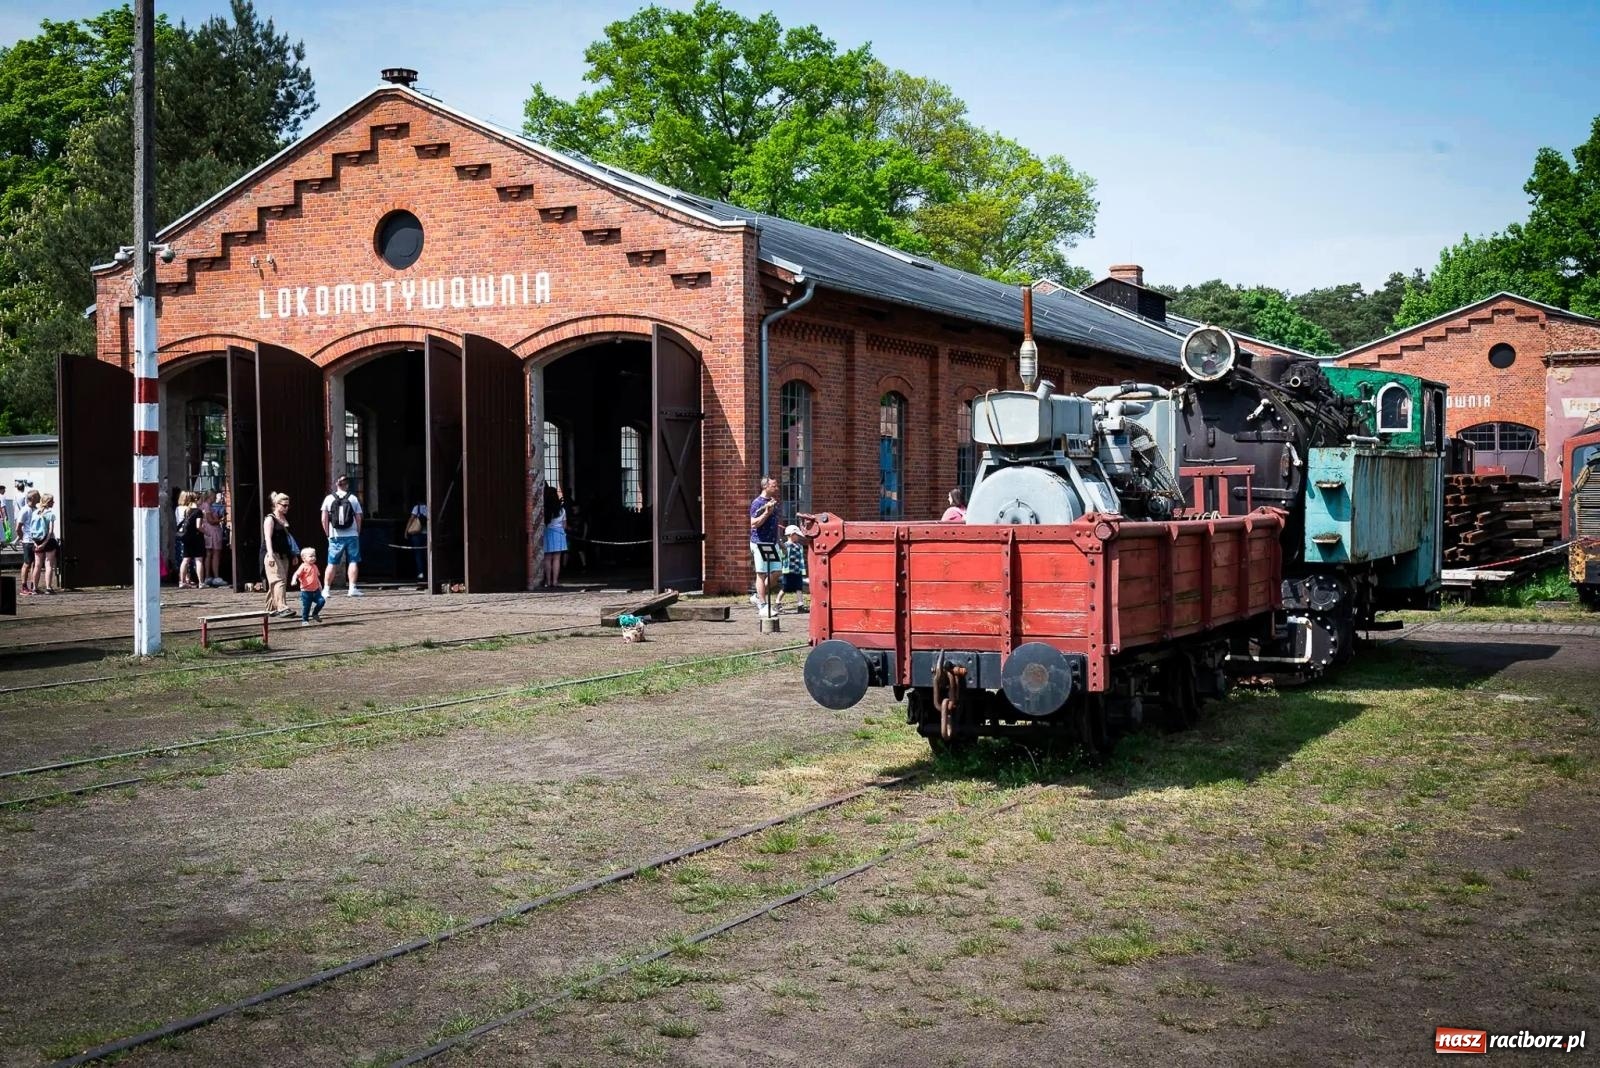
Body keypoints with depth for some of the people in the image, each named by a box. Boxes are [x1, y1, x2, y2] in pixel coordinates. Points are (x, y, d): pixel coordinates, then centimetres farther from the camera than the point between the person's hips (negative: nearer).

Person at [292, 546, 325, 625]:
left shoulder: (314, 567, 10)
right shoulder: (303, 567, -12)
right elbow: (297, 574, -21)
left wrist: (319, 585, 23)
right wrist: (294, 580, -39)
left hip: (315, 590, 6)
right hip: (306, 591, -6)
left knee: (322, 601, -7)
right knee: (306, 606, 0)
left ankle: (315, 614, 15)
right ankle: (304, 620, 16)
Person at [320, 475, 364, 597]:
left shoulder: (329, 498, 2)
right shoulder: (353, 498, 2)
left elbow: (324, 519, 1)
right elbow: (358, 518, 2)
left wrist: (328, 534, 11)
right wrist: (357, 533, 12)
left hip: (335, 536, 1)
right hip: (351, 535, -1)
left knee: (332, 563, 5)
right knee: (353, 561, 3)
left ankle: (326, 589, 5)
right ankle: (352, 588, -3)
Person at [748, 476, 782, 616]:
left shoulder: (773, 501, 12)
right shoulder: (757, 503, -12)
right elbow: (754, 524, -19)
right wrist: (767, 512, -27)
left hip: (772, 542, 8)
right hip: (760, 542, -8)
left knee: (776, 571, 5)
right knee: (762, 574, -4)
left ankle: (757, 596, 20)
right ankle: (763, 606, 0)